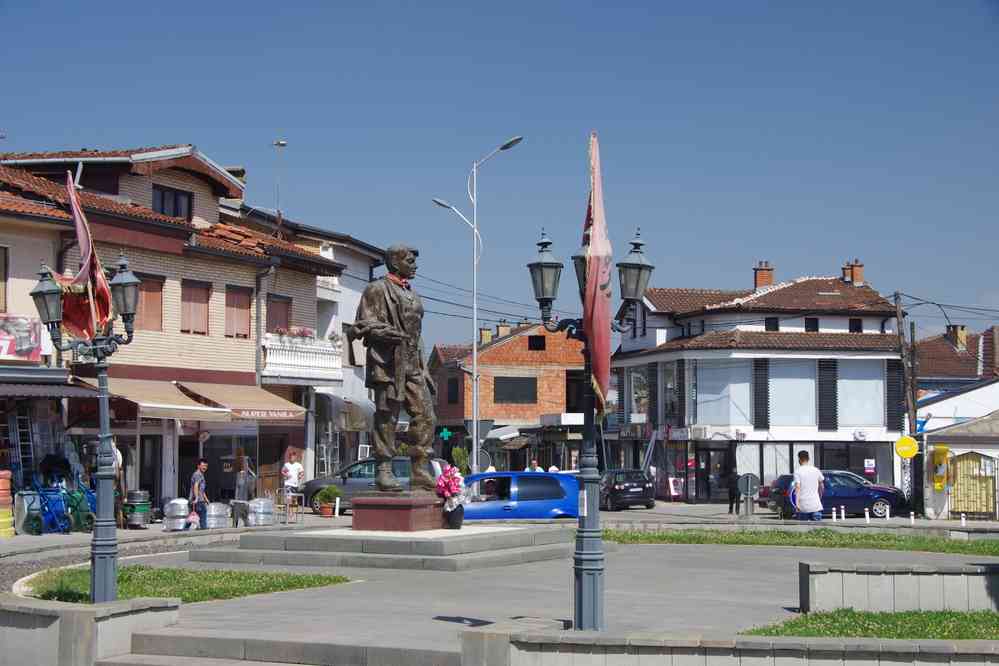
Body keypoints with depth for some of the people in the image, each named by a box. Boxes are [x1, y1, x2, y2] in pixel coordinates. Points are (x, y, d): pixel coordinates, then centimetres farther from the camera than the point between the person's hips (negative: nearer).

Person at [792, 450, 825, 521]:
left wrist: (797, 503, -18)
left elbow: (798, 487, -16)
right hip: (816, 506, 3)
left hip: (803, 506, -3)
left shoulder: (798, 472, -6)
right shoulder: (816, 470, 7)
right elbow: (821, 486, 19)